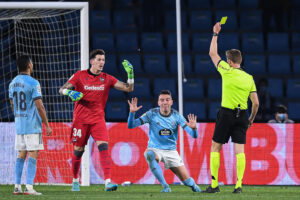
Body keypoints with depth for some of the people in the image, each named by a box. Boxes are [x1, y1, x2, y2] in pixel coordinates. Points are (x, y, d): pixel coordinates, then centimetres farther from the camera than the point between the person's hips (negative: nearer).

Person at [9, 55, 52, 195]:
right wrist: (47, 125, -7)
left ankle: (17, 186, 8)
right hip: (32, 125, -7)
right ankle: (29, 187, -11)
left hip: (19, 125, 7)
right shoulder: (33, 83, -12)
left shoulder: (13, 83, 10)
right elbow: (39, 106, -14)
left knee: (21, 155, 11)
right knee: (33, 155, -5)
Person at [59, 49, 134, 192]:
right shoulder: (80, 76, -1)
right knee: (78, 150, 5)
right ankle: (75, 181, 28)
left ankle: (108, 182, -26)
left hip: (98, 119, 1)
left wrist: (130, 73, -16)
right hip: (81, 119, -1)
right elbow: (62, 89, -4)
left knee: (104, 146, -18)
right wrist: (70, 92, -27)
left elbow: (128, 88, 0)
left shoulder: (107, 79, 3)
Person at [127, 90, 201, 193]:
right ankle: (165, 186, -30)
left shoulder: (176, 116, -5)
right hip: (155, 149, -2)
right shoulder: (152, 114, -9)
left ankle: (194, 186, 38)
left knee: (185, 179, -3)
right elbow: (131, 125, -11)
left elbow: (194, 135, -11)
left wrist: (193, 128, -36)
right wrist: (132, 112, -30)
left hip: (171, 151, 2)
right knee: (149, 155, -38)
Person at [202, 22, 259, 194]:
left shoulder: (227, 72, -7)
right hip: (242, 115, 4)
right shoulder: (249, 78, 5)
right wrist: (251, 120, 19)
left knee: (215, 148, 6)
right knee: (240, 150, 1)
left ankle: (214, 184, 4)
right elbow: (256, 103, 5)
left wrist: (215, 34, 16)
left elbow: (213, 54, 6)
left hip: (227, 114, -4)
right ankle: (238, 185, -8)